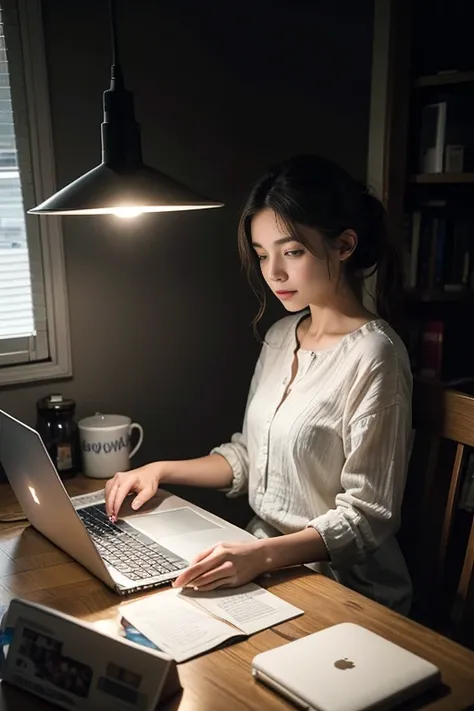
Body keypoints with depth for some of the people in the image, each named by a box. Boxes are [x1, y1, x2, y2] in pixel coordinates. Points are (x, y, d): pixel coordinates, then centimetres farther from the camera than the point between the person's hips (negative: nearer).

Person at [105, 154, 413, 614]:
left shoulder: (373, 356, -18)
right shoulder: (282, 336, 6)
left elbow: (368, 516, -17)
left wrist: (261, 556, -29)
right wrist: (161, 470, 1)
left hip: (342, 588, -6)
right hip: (263, 563, 6)